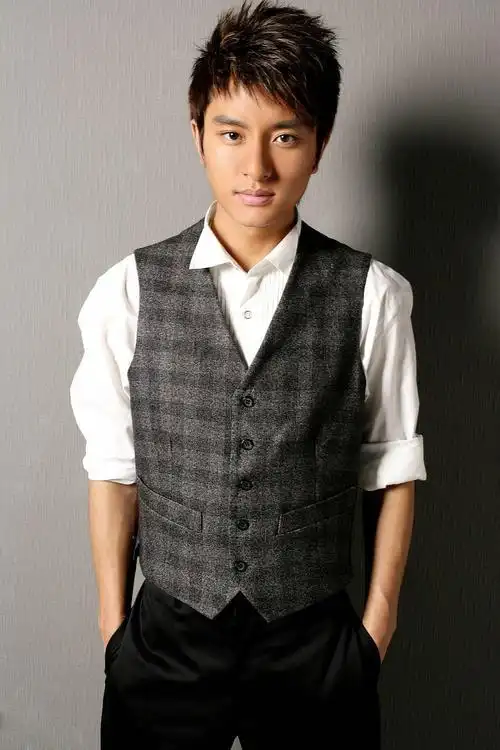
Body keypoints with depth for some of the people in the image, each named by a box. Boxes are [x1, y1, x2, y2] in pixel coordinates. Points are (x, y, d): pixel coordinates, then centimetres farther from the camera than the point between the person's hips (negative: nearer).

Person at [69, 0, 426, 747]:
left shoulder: (373, 296, -10)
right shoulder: (129, 291, -8)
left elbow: (395, 467, -2)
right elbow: (113, 467, -3)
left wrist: (379, 622, 3)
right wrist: (112, 622, 3)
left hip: (316, 643, 0)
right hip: (166, 638, 1)